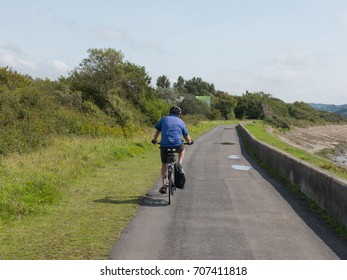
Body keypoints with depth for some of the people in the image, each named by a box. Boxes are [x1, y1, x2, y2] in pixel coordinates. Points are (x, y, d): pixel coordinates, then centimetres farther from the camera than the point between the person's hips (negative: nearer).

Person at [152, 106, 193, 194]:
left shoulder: (164, 119, 16)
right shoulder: (181, 122, 17)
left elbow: (157, 131, 20)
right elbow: (187, 137, 22)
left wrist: (154, 140, 37)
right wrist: (190, 142, 44)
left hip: (164, 145, 1)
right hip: (177, 145, -1)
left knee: (164, 165, 17)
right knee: (182, 150, 35)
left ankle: (163, 185, 12)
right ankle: (179, 164, 13)